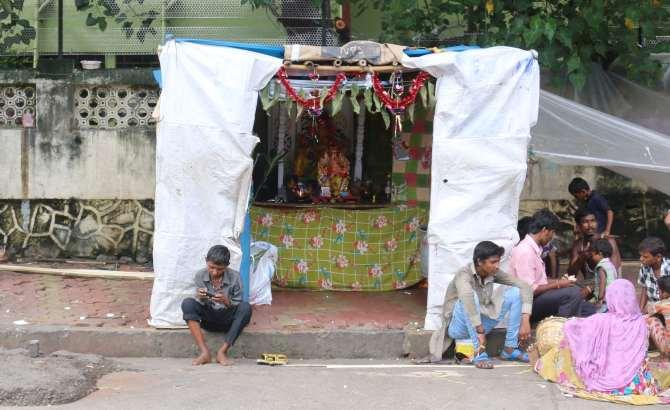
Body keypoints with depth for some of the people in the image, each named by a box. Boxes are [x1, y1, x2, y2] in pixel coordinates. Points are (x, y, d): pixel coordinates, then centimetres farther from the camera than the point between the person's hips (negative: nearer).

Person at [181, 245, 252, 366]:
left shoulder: (234, 277, -11)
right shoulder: (200, 276, -6)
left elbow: (237, 307, -7)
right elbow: (199, 305, -1)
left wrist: (226, 302, -28)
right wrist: (200, 298, -24)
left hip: (227, 320, -1)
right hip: (208, 319, 2)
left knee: (245, 307, -31)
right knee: (187, 303, -25)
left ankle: (222, 351, -25)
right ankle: (204, 352, -29)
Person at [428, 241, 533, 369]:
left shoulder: (493, 273, -5)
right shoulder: (465, 274, -24)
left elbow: (524, 286, -7)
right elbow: (467, 296, -45)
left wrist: (525, 320, -18)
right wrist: (480, 332, -49)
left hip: (481, 323, 6)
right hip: (458, 327, -6)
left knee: (515, 292, -8)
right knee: (470, 297, -36)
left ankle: (510, 349, -5)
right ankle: (479, 353, -32)